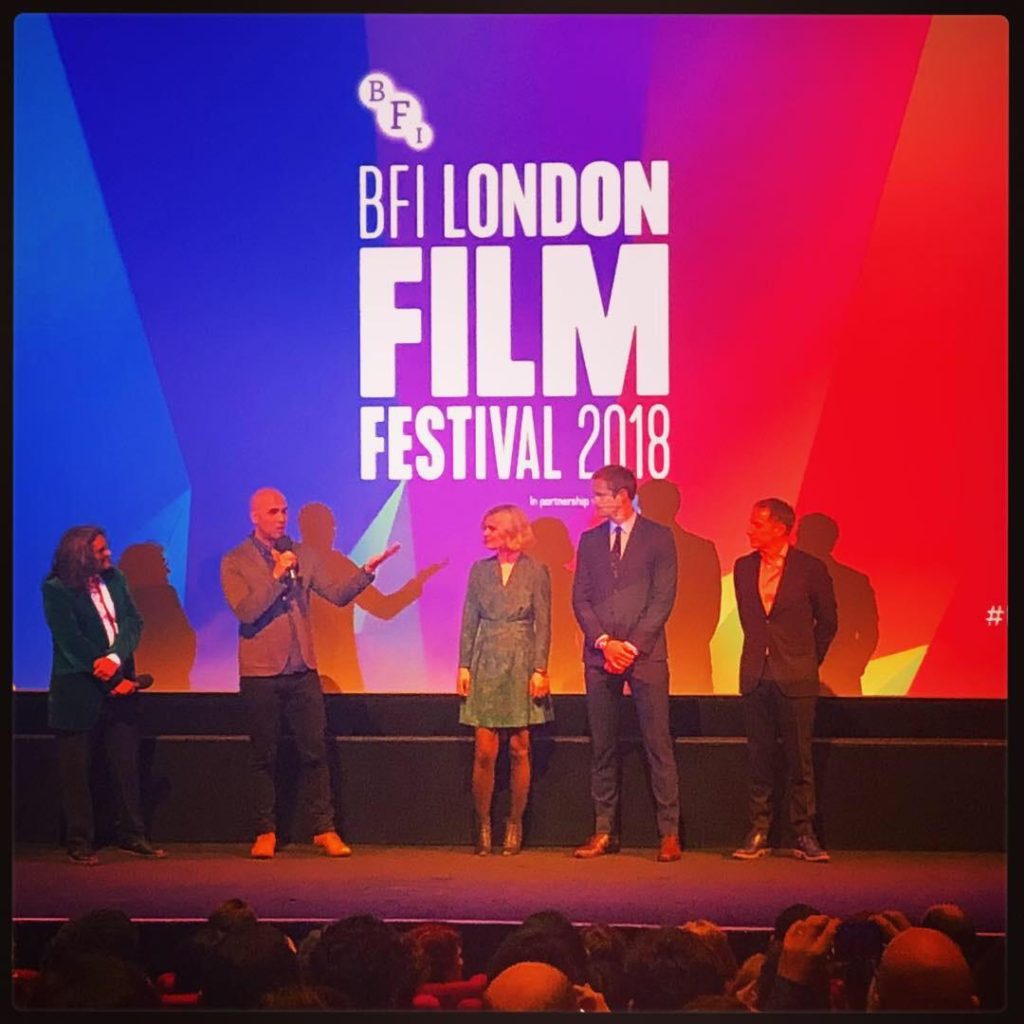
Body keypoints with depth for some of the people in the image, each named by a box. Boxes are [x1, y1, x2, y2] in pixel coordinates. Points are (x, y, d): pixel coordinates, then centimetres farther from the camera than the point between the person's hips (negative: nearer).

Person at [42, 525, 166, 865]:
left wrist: (116, 658, -18)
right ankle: (78, 843, 8)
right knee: (76, 770, 2)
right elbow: (71, 642, -12)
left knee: (126, 763, 6)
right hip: (79, 691, -5)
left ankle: (132, 835, 14)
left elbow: (133, 621, 1)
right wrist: (113, 681, -12)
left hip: (119, 685, 5)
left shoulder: (115, 580, 9)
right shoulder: (56, 590, -8)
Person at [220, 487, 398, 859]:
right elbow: (245, 611, -16)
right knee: (263, 756, 5)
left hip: (303, 671, 3)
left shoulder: (301, 555, 9)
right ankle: (265, 832, 12)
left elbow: (337, 594, 6)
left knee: (315, 752, 2)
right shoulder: (235, 562, -2)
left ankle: (324, 829, 7)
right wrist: (276, 576, -21)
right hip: (260, 674, -3)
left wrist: (366, 572, -9)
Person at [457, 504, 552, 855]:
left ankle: (514, 826, 10)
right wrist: (464, 665, 0)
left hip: (521, 665, -2)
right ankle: (483, 825, 4)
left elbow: (543, 625, -1)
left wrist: (539, 669, -9)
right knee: (484, 752, -3)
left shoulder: (536, 572, 0)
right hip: (486, 665, 2)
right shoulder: (479, 570, 8)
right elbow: (469, 622, 8)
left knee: (519, 750, 2)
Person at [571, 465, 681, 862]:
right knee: (602, 746, 5)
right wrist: (605, 642, -6)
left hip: (645, 654, -4)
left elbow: (663, 598, -3)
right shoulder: (590, 540, 14)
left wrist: (632, 645, -10)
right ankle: (604, 832, 10)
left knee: (658, 743, -6)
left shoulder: (658, 537, 2)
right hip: (599, 655, 4)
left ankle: (669, 833, -5)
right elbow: (580, 599, 9)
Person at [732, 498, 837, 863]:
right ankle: (758, 832, 11)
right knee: (758, 757, 5)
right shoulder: (743, 568, 7)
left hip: (796, 679, -3)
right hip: (755, 675, 4)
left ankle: (803, 834, 5)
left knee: (799, 759, -1)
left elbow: (827, 622, 6)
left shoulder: (810, 569, -5)